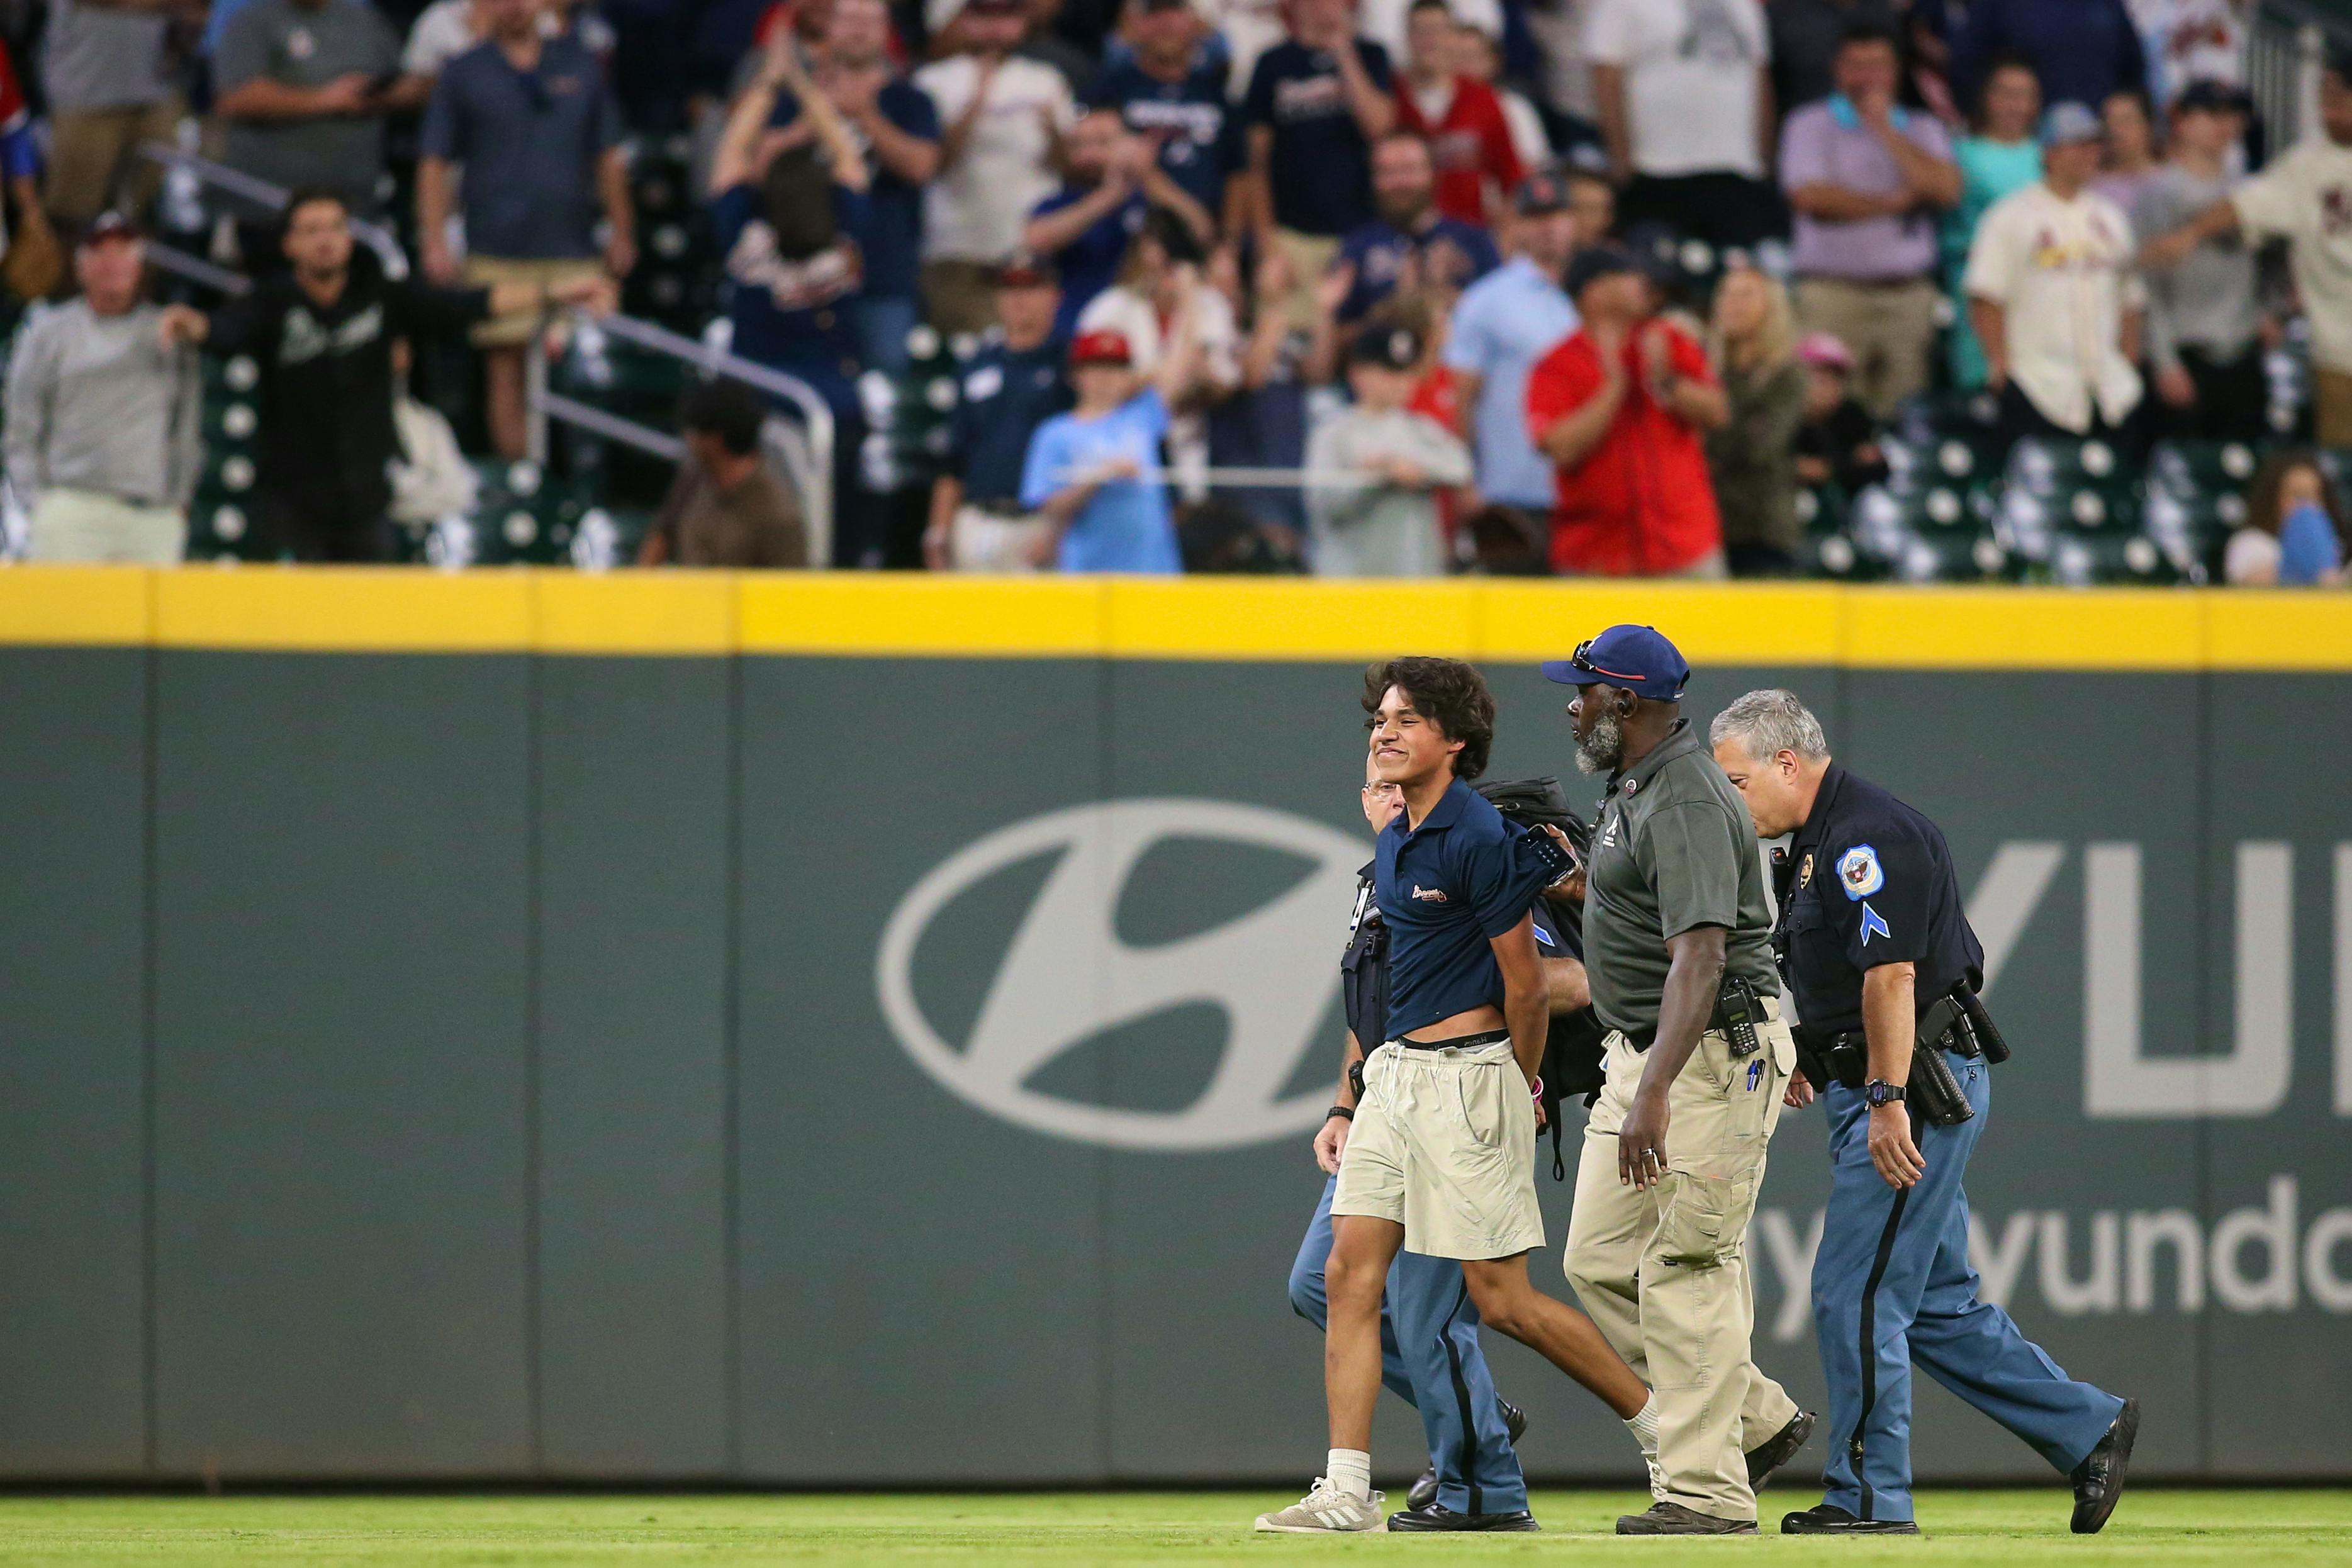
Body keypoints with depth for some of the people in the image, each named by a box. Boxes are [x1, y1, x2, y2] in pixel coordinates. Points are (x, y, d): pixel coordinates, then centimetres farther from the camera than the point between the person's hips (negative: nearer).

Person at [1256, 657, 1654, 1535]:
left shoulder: (1479, 839, -16)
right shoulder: (1394, 842, 12)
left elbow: (1527, 986, -11)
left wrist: (1522, 1090, 1)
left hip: (1467, 1072, -9)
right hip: (1395, 1069, 9)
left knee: (1501, 1297, -4)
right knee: (1350, 1272, 0)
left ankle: (1662, 1425, 11)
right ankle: (1346, 1492, -1)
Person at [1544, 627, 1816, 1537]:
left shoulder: (1686, 803, -20)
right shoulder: (1635, 788, 13)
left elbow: (1701, 954, -31)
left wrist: (1654, 1094, -37)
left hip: (1712, 1054, -11)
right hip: (1639, 1053, 11)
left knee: (1687, 1272, -9)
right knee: (1600, 1261, 8)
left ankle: (1708, 1494, -5)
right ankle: (1758, 1419, 17)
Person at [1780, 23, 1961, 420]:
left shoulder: (1923, 129, 17)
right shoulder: (1811, 125, 8)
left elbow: (1945, 190, -1)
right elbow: (1811, 197, -8)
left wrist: (1885, 130, 0)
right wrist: (1895, 201, -1)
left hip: (1910, 294, 3)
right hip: (1834, 293, -3)